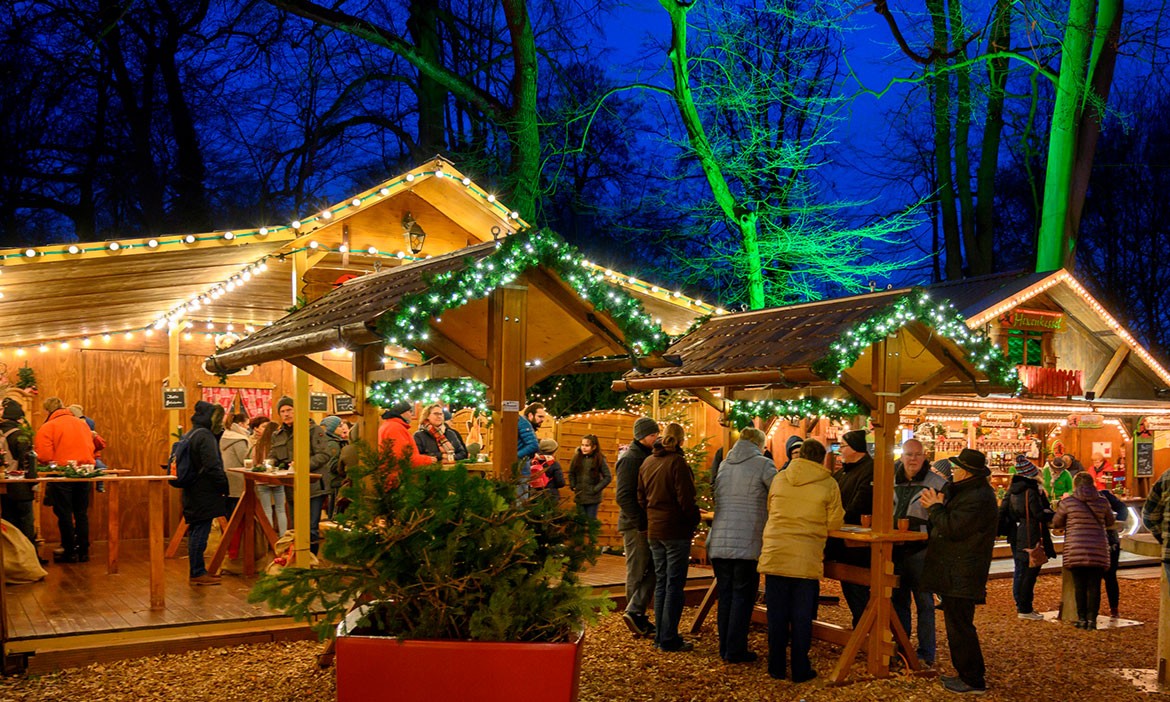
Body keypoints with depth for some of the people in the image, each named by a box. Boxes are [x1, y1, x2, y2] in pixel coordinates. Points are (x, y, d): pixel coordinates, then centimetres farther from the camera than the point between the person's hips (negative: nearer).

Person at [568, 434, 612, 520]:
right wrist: (573, 486, 3)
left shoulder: (600, 460, -10)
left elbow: (608, 477, -8)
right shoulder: (577, 457, 0)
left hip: (593, 498, -3)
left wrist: (596, 489, -11)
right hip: (579, 497, 3)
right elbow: (571, 473, 14)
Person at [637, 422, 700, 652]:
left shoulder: (647, 462, 8)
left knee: (661, 582, 14)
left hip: (653, 530, 7)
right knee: (674, 584, -1)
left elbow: (641, 497, 12)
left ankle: (660, 637, 19)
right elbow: (686, 499, -16)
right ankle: (669, 639, 1)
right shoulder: (677, 463, -14)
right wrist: (694, 520, -2)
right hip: (676, 530, -7)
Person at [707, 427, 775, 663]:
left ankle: (725, 648, 19)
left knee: (725, 595, 13)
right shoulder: (762, 464, -2)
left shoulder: (723, 465, 16)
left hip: (719, 542, 6)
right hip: (747, 543, -5)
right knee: (742, 595, 2)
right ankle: (735, 650, 4)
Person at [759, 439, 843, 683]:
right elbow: (835, 523, 1)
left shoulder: (779, 478, 6)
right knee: (801, 617, 8)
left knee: (777, 615, 11)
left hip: (775, 555, 2)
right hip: (807, 559, -2)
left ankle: (777, 667, 19)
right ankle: (800, 670, 14)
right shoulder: (828, 484, -2)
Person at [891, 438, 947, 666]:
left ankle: (926, 655, 9)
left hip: (921, 551, -5)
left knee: (924, 602, 2)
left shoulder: (936, 483, -6)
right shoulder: (891, 480, 9)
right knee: (898, 600, 13)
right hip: (895, 549, 5)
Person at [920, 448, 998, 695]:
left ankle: (973, 680, 2)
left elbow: (952, 528, -24)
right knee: (958, 625, 17)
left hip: (961, 577, -11)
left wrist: (935, 507, -10)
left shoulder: (978, 498, -21)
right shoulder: (968, 491, 16)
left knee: (959, 627, -5)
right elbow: (952, 522, 22)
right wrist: (938, 507, 3)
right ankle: (968, 673, 26)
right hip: (956, 574, 11)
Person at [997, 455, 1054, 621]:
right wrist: (1051, 512, 1)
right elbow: (1040, 515, -15)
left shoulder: (1012, 489, 8)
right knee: (1029, 572, -3)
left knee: (1020, 571, 16)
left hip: (1015, 537, 8)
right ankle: (1025, 609, -1)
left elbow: (1003, 511, 12)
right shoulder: (1031, 491, -16)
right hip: (1030, 538, -8)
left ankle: (1020, 605, 24)